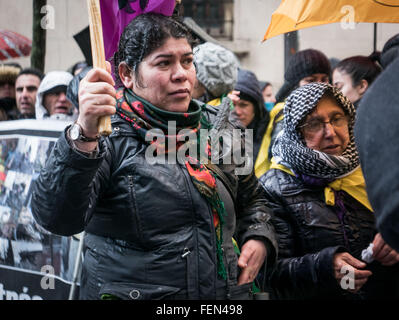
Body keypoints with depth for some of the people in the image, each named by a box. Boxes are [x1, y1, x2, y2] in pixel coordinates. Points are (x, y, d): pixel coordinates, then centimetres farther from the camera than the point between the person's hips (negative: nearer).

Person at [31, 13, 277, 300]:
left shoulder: (218, 126, 6)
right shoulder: (108, 139, -12)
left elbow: (251, 197, 20)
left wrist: (258, 239, 0)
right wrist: (84, 135, -40)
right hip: (133, 292, -5)